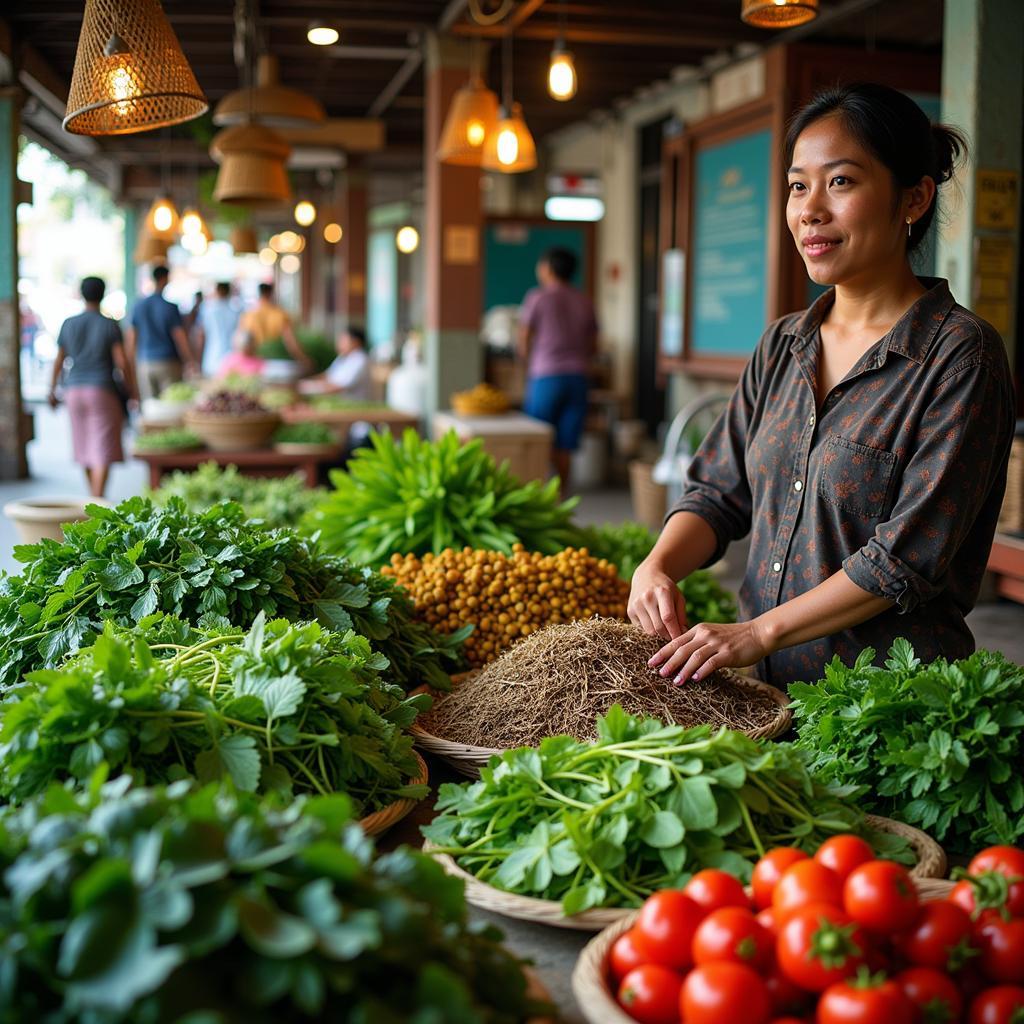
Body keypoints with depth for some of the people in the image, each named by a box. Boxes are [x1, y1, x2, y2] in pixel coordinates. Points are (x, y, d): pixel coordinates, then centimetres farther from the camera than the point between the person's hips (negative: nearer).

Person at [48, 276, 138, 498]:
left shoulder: (68, 324, 4)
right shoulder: (109, 325, -6)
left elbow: (59, 361, 8)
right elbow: (122, 361, -11)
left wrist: (52, 391, 19)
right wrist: (132, 390, -1)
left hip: (74, 390, 4)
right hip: (102, 391, -4)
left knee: (85, 446, 17)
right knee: (102, 449, -5)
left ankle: (94, 499, 27)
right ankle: (98, 502, -17)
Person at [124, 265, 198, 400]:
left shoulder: (139, 306, 5)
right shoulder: (170, 307, -7)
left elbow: (131, 338, 7)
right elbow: (180, 338, -8)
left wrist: (131, 362, 16)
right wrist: (190, 362, 1)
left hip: (144, 364, 4)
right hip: (168, 363, -4)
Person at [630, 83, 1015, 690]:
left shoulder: (961, 354, -13)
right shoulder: (782, 346, 8)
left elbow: (912, 553, -19)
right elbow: (720, 491, 9)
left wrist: (759, 632, -20)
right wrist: (659, 566, -11)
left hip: (891, 700, -6)